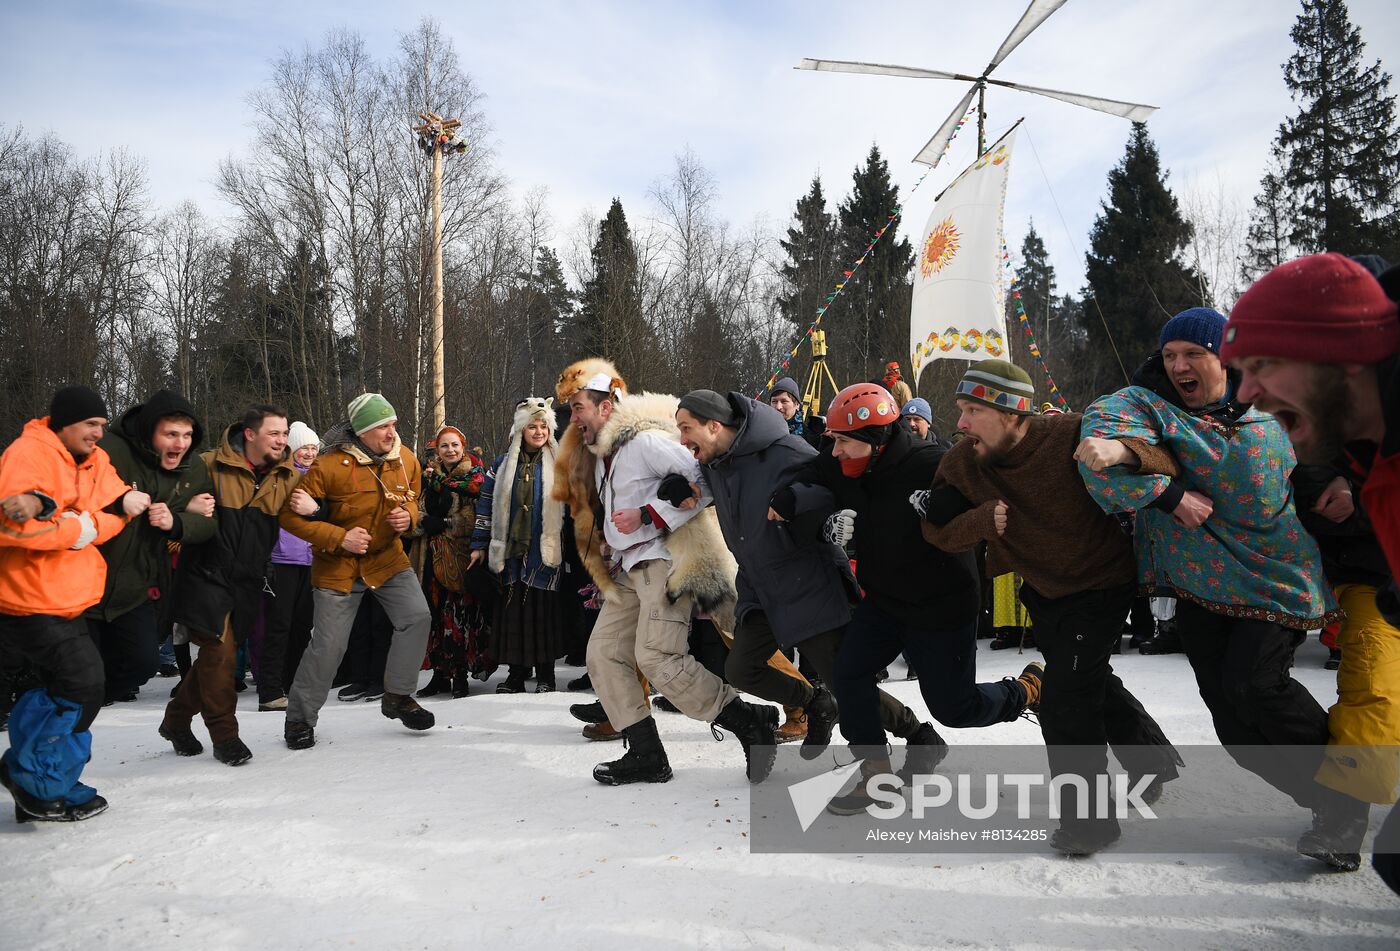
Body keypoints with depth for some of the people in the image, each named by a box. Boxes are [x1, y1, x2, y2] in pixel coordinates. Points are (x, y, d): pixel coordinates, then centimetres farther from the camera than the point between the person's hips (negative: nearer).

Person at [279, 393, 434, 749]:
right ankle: (300, 717, 18)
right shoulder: (329, 466, -21)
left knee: (417, 617, -12)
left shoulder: (406, 460, -5)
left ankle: (397, 696, 7)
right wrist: (339, 537, -25)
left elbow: (413, 498, 15)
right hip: (338, 564, -4)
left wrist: (408, 516, -9)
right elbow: (291, 515, -17)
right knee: (329, 643, -3)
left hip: (388, 557, 4)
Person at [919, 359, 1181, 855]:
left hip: (1102, 581, -6)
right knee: (1094, 684, 23)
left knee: (1064, 699, -15)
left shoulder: (1072, 436, -31)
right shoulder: (962, 464, -15)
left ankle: (1090, 816, 5)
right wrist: (983, 518, -30)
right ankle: (1153, 758, 51)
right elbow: (939, 531, -13)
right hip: (1041, 588, 6)